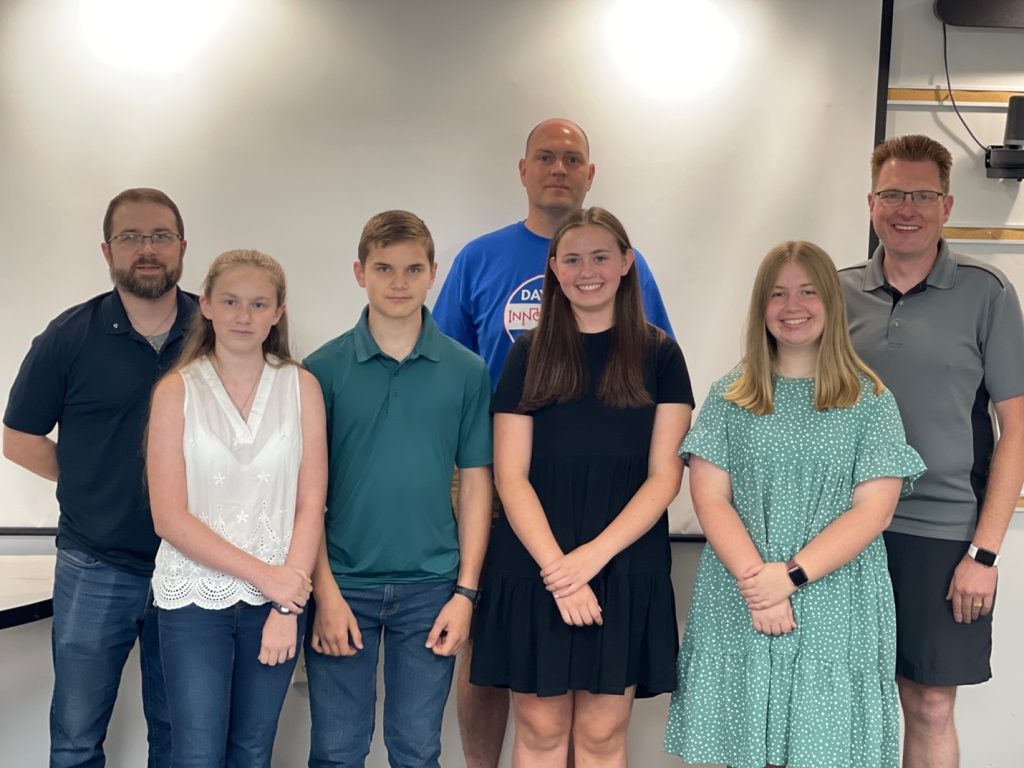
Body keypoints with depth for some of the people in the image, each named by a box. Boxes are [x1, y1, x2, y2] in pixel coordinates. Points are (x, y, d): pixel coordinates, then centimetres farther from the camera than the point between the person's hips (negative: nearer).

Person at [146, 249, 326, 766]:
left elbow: (310, 506, -2)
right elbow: (169, 517, -9)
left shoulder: (301, 388, 0)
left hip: (279, 596, 2)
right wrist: (264, 575, -15)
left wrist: (285, 606, -10)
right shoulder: (177, 390, -4)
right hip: (194, 599, -1)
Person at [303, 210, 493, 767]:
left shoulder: (466, 371, 1)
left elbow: (475, 486, 3)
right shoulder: (324, 367, -2)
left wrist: (466, 592, -3)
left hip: (430, 588, 1)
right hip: (343, 586, -1)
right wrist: (325, 592, -8)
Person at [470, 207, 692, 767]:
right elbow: (510, 475, 0)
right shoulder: (529, 355, 6)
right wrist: (556, 567, -13)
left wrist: (593, 555, -13)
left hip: (626, 571, 0)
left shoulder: (658, 355, 5)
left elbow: (664, 475, -1)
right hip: (534, 569, 1)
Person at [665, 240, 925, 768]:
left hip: (834, 610, -1)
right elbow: (709, 497, 0)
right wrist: (756, 584, -13)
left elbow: (873, 509, -4)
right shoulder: (730, 397, 8)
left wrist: (790, 576, -14)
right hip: (739, 608, 1)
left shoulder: (870, 401, 4)